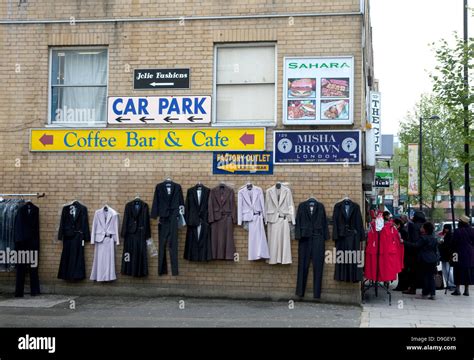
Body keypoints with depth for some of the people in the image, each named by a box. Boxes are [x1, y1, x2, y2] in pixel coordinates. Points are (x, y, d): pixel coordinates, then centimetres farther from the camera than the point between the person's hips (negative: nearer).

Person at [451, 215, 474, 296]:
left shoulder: (457, 231, -13)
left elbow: (454, 243, -10)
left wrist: (454, 250, 5)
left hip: (460, 254, -4)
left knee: (459, 272, 3)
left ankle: (458, 289, 2)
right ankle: (466, 290, 10)